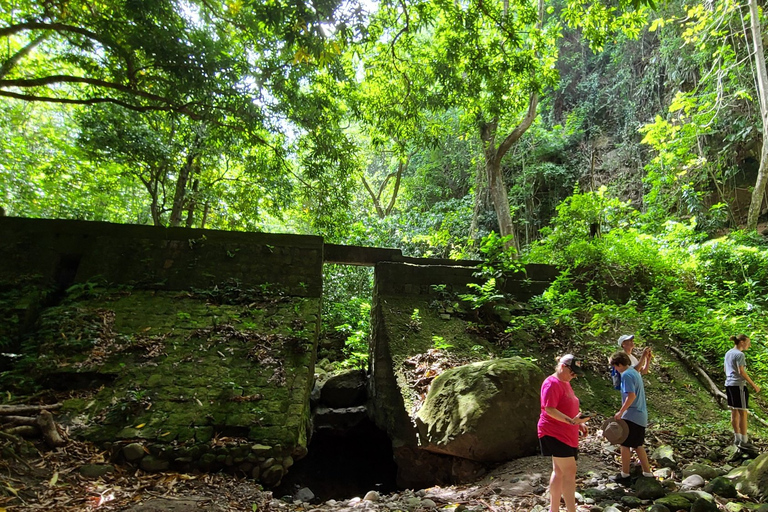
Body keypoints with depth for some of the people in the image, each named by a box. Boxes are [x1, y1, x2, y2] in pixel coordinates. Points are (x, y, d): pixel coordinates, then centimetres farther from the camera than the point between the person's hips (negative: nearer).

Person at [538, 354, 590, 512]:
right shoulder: (552, 383, -17)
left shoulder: (565, 383, 14)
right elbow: (549, 409, -24)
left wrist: (579, 422, 13)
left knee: (559, 471, 14)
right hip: (555, 434, -10)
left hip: (566, 434, 10)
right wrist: (571, 421, -33)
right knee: (570, 472, -8)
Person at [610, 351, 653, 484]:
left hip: (631, 416, -9)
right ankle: (647, 473, 21)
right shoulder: (634, 372, 11)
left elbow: (631, 395, -25)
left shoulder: (626, 375, -17)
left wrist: (621, 412, -20)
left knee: (625, 444, 2)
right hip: (641, 415, 9)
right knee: (638, 445, 17)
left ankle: (625, 475, 10)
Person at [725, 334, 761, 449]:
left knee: (734, 412, 13)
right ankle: (743, 441, 2)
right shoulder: (740, 354, -12)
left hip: (729, 385, 9)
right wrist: (754, 385, -13)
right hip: (738, 385, -8)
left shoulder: (728, 353, 14)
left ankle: (737, 438, 20)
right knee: (743, 413, -2)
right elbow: (741, 372, -18)